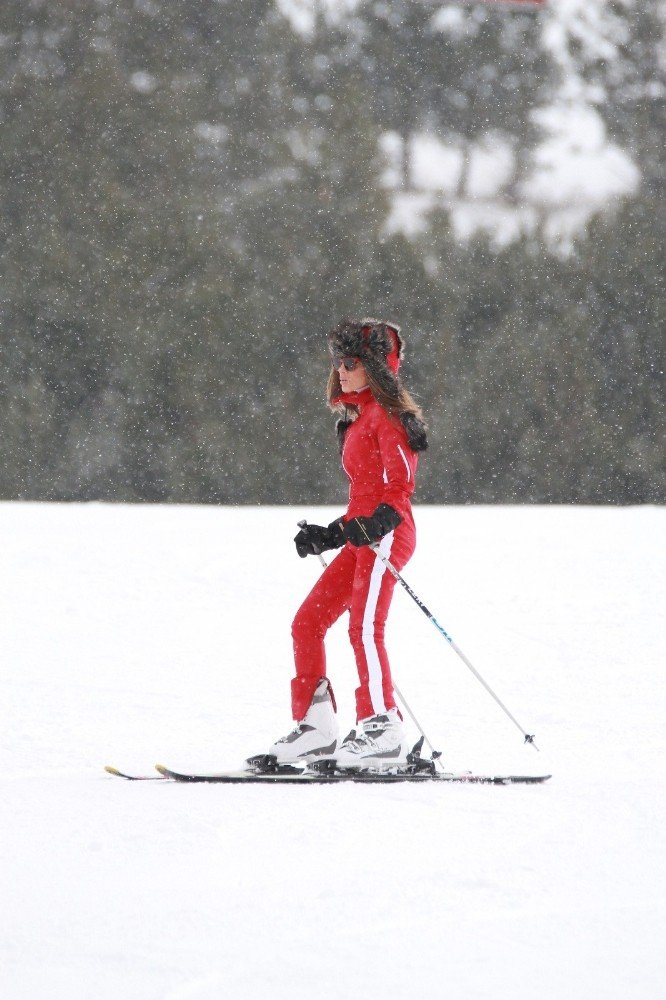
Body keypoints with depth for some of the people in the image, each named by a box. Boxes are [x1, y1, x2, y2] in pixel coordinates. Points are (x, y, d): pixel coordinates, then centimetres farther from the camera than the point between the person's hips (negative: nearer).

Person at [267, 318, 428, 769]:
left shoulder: (387, 414, -7)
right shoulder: (358, 418, 21)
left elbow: (400, 483, -17)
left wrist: (372, 526, -30)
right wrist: (330, 535, 21)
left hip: (386, 534, -10)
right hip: (362, 538, 10)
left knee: (364, 626, -20)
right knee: (308, 622, 6)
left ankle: (383, 730, -21)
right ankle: (316, 727, 8)